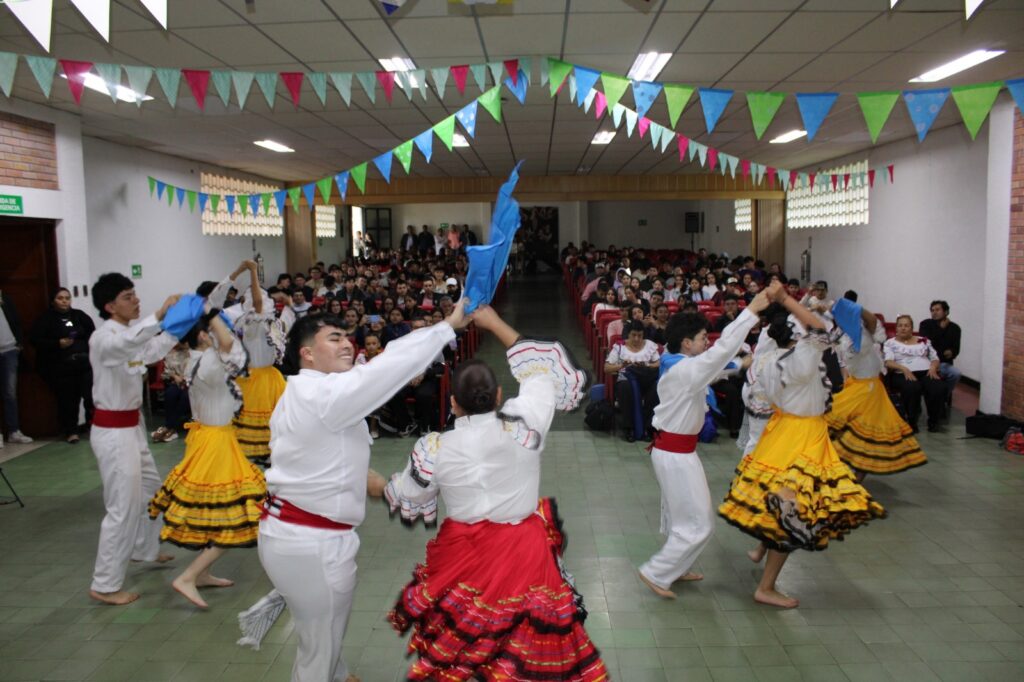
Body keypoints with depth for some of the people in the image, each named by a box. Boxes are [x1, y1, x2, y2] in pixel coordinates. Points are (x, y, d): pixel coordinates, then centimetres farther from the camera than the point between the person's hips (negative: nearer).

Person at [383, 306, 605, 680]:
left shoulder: (434, 448, -13)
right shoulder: (525, 423, -16)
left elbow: (407, 499, 4)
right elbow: (545, 371, 0)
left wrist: (378, 485, 27)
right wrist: (495, 324, 7)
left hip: (463, 554, 1)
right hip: (522, 552, 0)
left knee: (451, 635, 23)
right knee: (533, 641, 14)